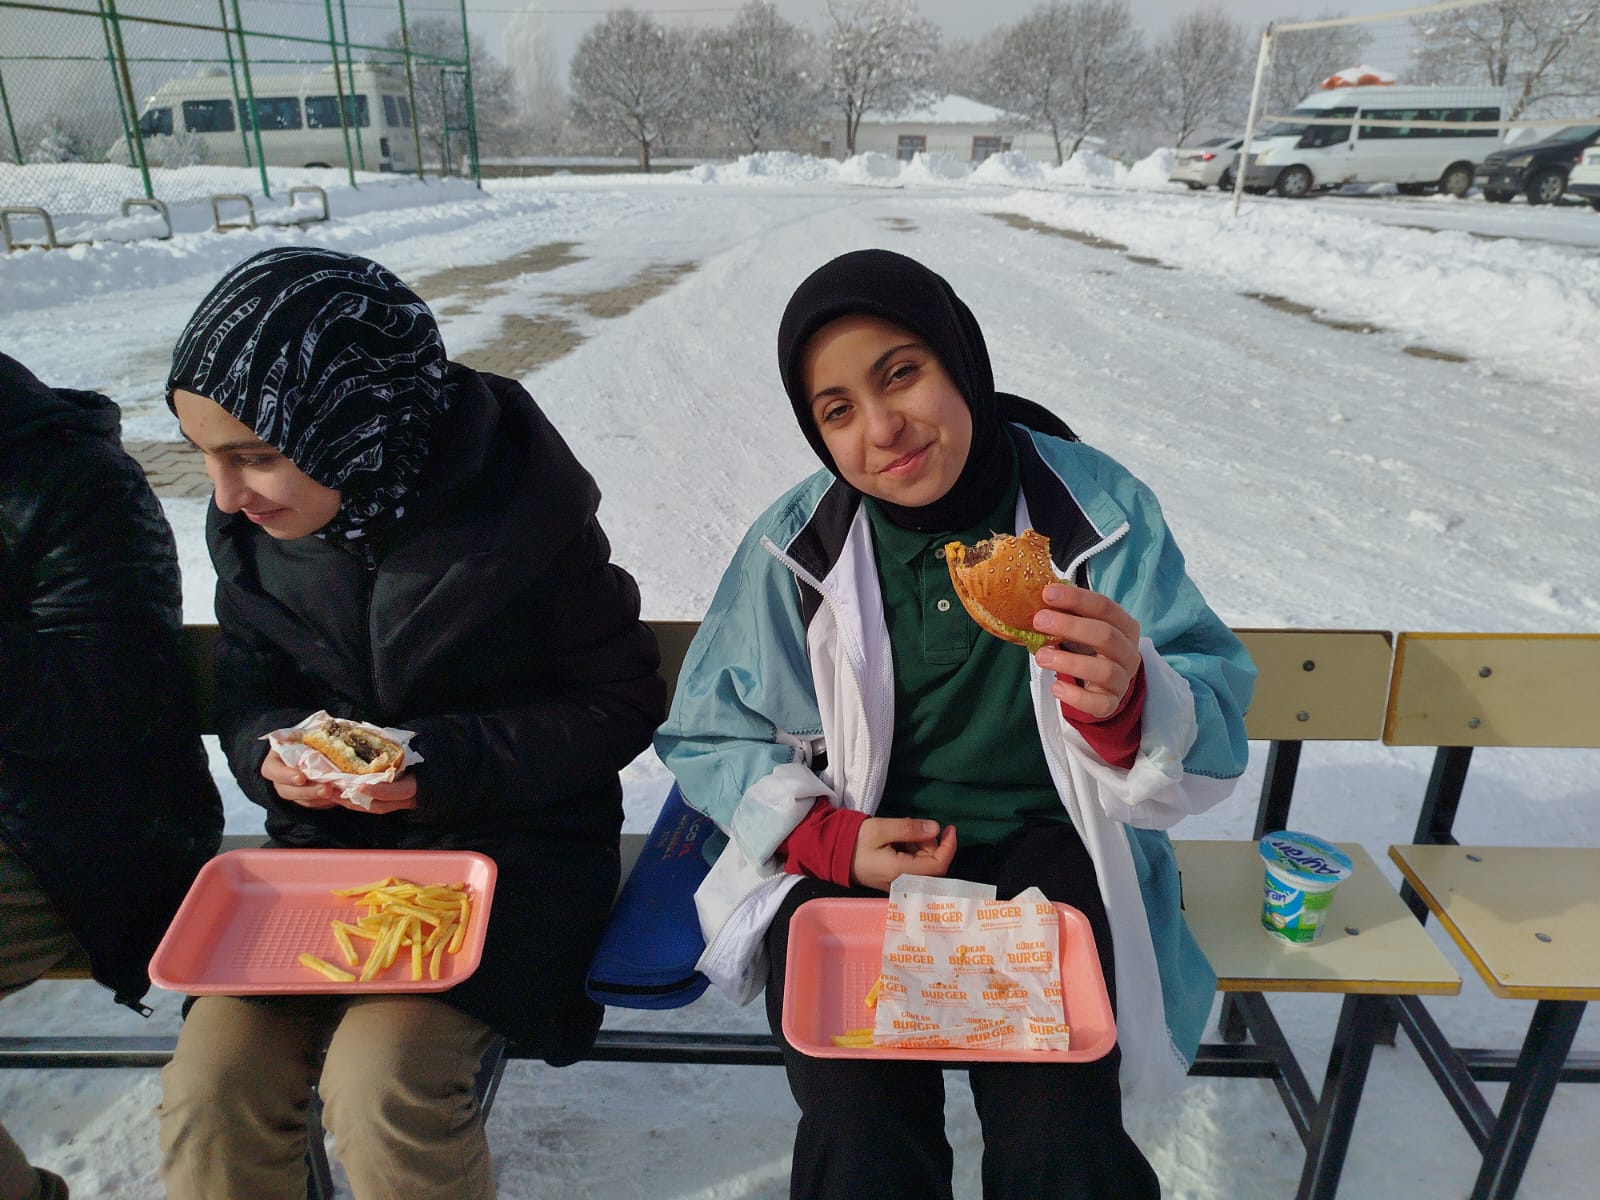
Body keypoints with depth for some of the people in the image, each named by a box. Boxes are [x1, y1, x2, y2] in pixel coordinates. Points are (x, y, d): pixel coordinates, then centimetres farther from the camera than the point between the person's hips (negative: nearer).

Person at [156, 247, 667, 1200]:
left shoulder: (521, 509, -18)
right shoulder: (253, 531, -3)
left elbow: (626, 700, -10)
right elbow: (246, 697, 11)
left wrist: (449, 761, -21)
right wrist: (274, 753, -13)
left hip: (512, 844, -4)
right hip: (327, 844, 5)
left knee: (378, 1082, -23)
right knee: (211, 1086, -13)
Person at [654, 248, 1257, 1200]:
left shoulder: (1097, 508, -6)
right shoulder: (797, 546, -5)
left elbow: (1215, 746, -8)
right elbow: (709, 736, 4)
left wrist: (1126, 702, -32)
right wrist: (832, 837, -12)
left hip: (1048, 846, 0)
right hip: (848, 857, 1)